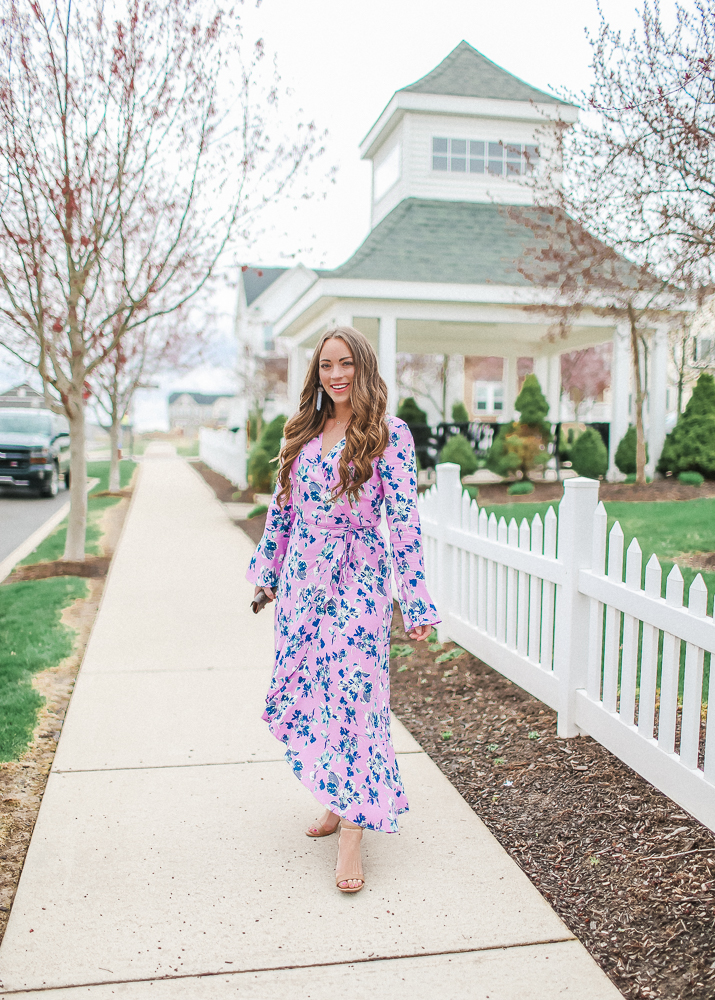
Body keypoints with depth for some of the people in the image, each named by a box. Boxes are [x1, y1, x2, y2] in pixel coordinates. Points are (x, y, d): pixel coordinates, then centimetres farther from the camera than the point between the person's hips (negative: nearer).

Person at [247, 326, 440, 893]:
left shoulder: (389, 434, -8)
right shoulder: (304, 433, 9)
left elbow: (404, 518, -11)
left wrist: (415, 600, -13)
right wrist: (267, 572, 18)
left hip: (358, 583, -6)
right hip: (301, 579, 6)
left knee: (352, 694, -7)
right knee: (305, 692, 10)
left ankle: (353, 831, 4)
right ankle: (339, 798, 30)